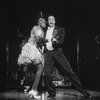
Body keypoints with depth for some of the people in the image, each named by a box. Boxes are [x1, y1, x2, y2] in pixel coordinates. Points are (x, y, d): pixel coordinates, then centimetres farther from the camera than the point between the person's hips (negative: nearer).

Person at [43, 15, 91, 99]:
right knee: (46, 72, -13)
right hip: (48, 53, 3)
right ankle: (51, 92, 6)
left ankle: (83, 91, -3)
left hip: (57, 52, -2)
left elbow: (61, 41, -4)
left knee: (69, 71, -7)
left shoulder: (60, 29, 9)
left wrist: (56, 40, -23)